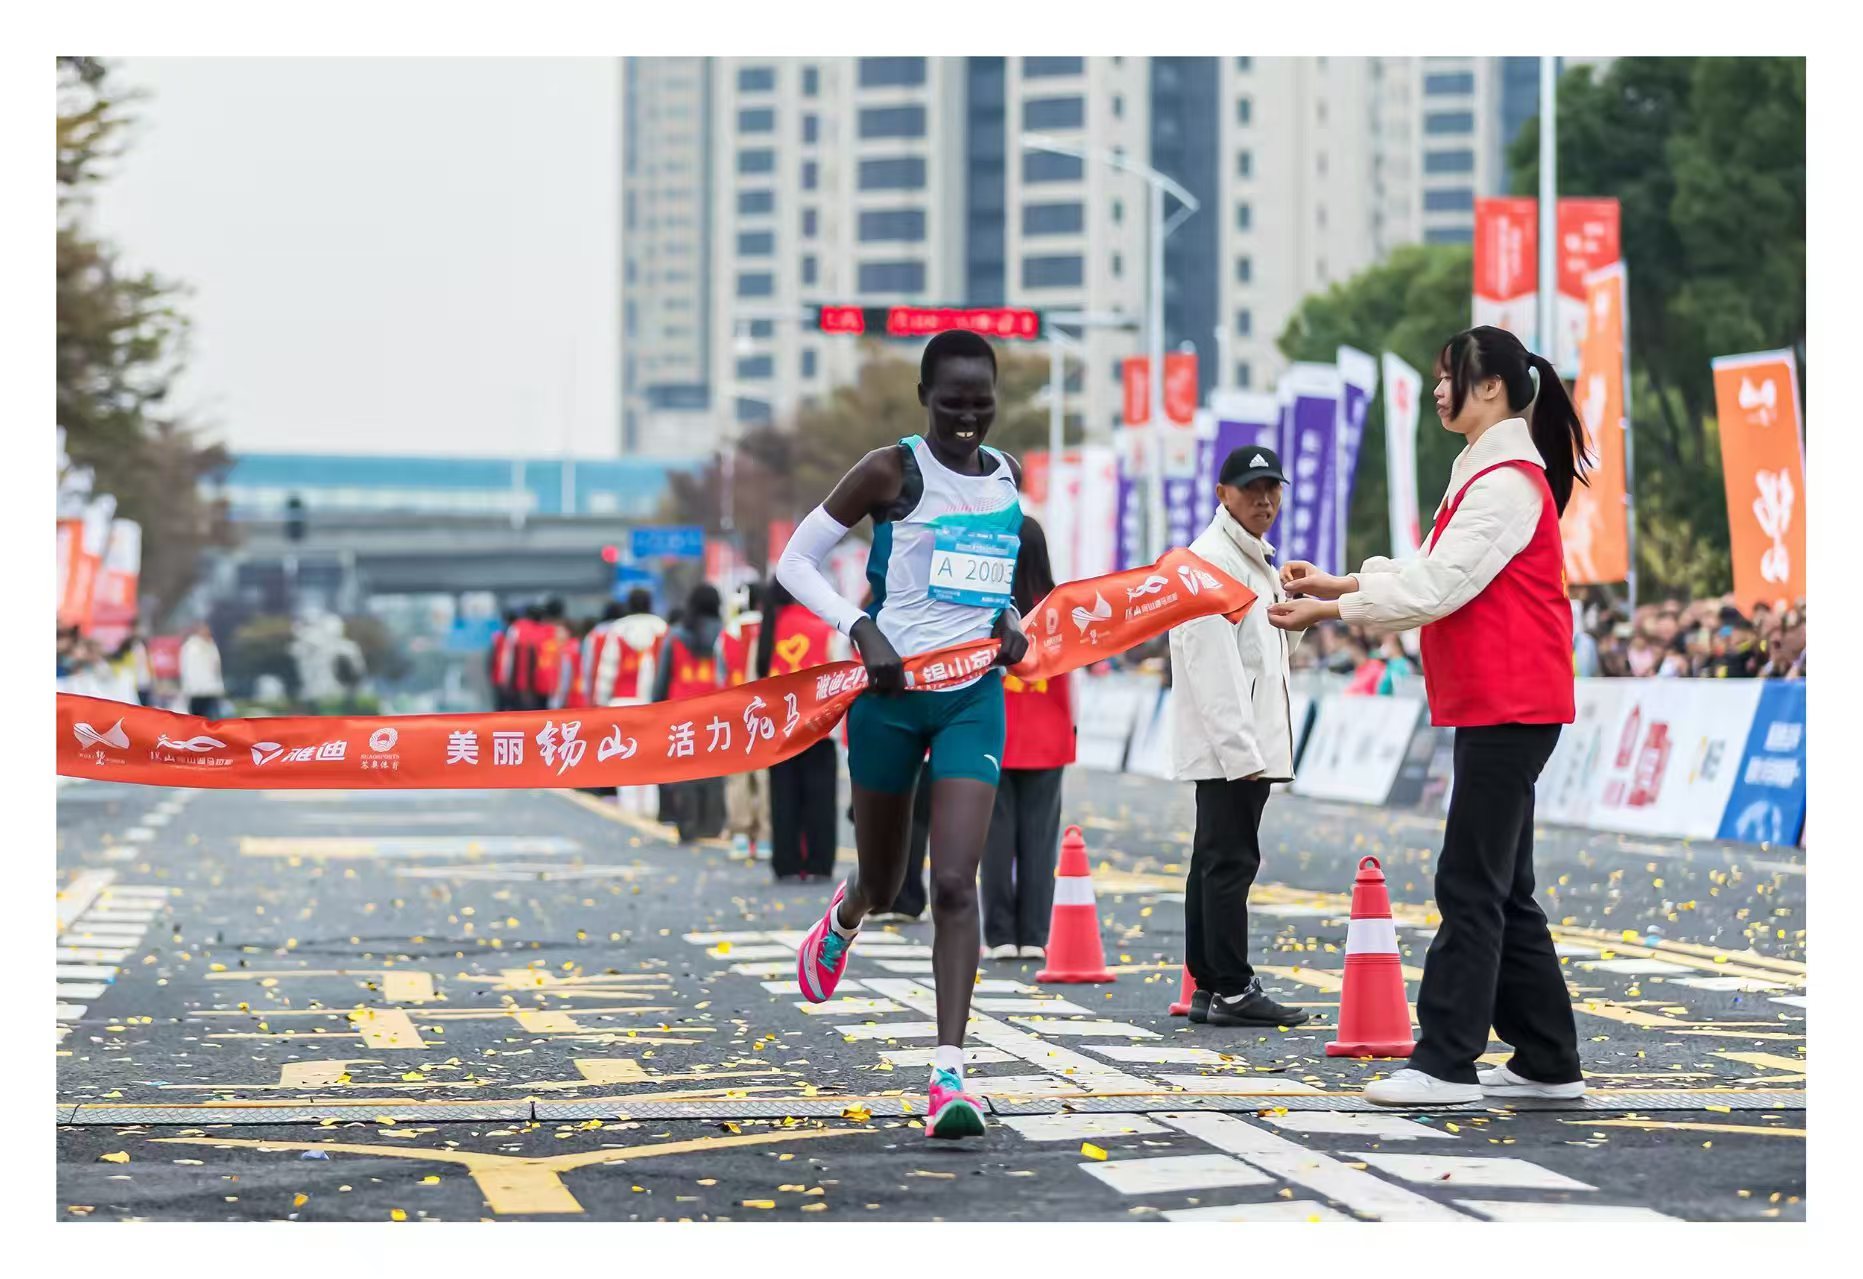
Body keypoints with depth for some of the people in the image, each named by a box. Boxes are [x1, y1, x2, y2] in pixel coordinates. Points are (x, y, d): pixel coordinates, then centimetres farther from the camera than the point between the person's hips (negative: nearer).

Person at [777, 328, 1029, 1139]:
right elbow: (795, 562, -4)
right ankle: (847, 914, 53)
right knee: (884, 881, 13)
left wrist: (1006, 617, 4)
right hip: (892, 690, -2)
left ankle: (949, 1073, -16)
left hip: (973, 696, 2)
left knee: (955, 883, -13)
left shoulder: (1007, 478, 8)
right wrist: (862, 630, -18)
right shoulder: (892, 472, -8)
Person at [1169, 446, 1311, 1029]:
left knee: (1217, 863, 10)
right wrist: (1241, 749, -23)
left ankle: (1209, 989, 12)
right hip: (1229, 746, -10)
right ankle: (1232, 991, -10)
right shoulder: (1214, 559, -11)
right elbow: (1212, 664, -19)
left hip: (1246, 745, 10)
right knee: (1231, 862, -10)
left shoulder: (1254, 560, 21)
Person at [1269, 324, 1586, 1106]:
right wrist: (1338, 583, 5)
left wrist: (1327, 610, -16)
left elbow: (1438, 588, -19)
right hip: (1492, 707, 10)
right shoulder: (1486, 474, 17)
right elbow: (1433, 572, 16)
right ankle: (1547, 1062, 16)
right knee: (1502, 889, 12)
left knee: (1472, 886, -9)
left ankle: (1444, 1064, -7)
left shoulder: (1507, 481, -15)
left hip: (1510, 707, -10)